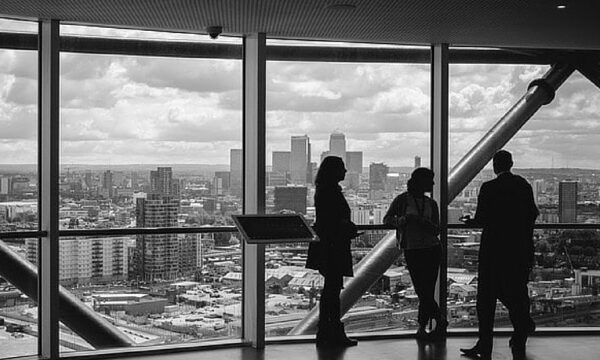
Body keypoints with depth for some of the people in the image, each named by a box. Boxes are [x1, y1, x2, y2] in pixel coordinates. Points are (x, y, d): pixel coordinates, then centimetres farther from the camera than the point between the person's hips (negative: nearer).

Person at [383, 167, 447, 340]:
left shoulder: (431, 203, 11)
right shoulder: (402, 199, 1)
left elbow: (436, 230, 7)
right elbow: (387, 219, -1)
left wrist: (427, 224, -14)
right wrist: (403, 219, -19)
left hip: (432, 249, 2)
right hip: (411, 250, -2)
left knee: (426, 291, -2)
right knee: (422, 290, -4)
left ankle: (422, 328, 8)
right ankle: (440, 320, 11)